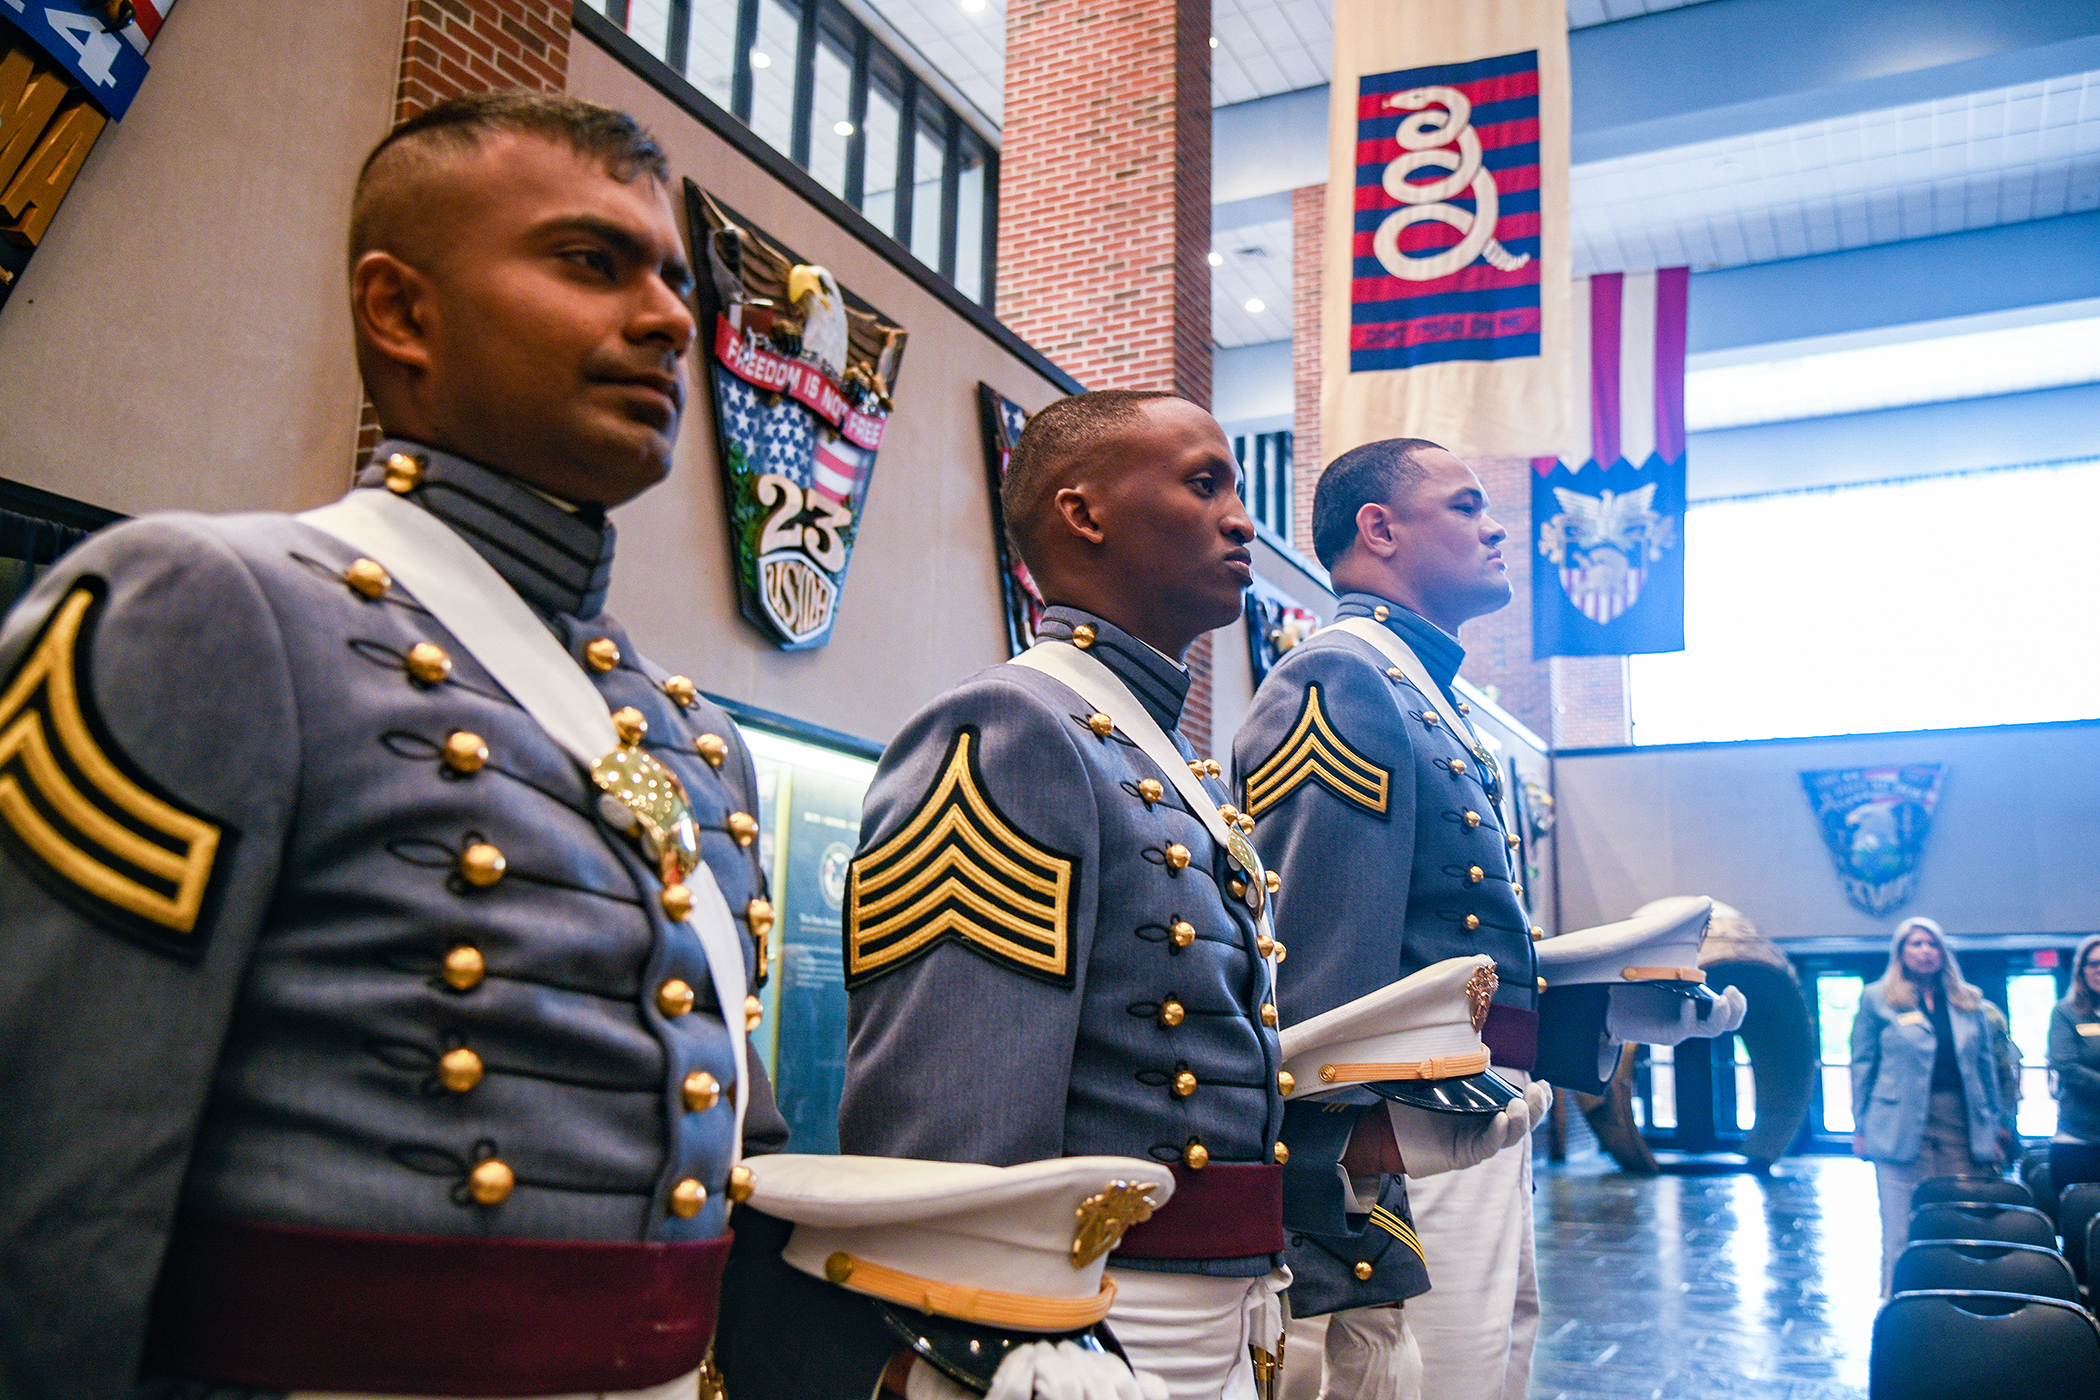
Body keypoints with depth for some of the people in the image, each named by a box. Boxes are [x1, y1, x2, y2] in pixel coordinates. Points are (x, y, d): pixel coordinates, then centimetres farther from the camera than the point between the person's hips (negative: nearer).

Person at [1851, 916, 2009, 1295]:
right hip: (1904, 1130, -3)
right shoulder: (1877, 999, 4)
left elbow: (1986, 1064, 15)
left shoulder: (1969, 1001, 13)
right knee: (1903, 1234, -2)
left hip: (1963, 1126, 3)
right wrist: (1862, 1128, 2)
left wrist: (1993, 1128, 12)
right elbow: (1863, 1064, 5)